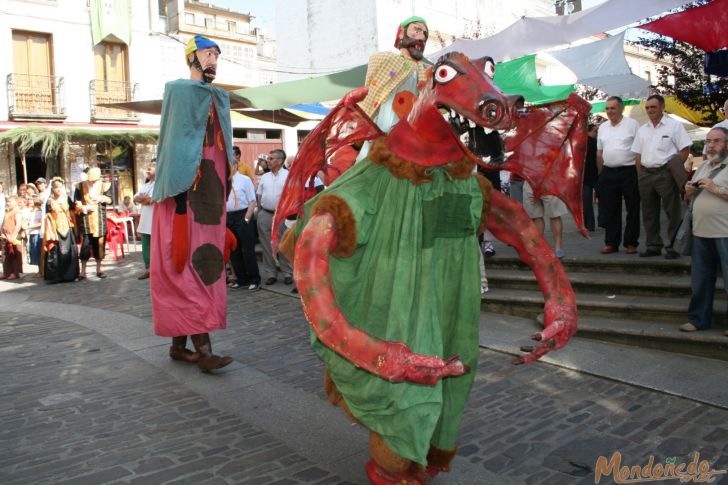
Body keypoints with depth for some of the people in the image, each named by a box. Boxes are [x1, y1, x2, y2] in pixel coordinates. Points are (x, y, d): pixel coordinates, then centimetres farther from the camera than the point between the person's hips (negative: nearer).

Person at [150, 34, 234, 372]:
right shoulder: (180, 90, 0)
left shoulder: (218, 98, 21)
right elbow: (175, 142, -10)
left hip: (211, 188, 8)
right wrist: (179, 192, -19)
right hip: (187, 188, -8)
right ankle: (202, 347, -13)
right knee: (189, 262, -10)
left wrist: (224, 192, 17)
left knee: (205, 262, 6)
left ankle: (179, 343, 14)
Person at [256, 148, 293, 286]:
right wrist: (259, 213, 8)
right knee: (267, 246, 7)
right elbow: (259, 196, 17)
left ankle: (288, 273, 6)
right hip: (265, 214, 5)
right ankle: (270, 273, 15)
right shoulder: (264, 177, 14)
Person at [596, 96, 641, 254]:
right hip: (608, 173, 5)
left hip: (629, 172, -4)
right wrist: (601, 174, 12)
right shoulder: (602, 127, 13)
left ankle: (631, 243, 11)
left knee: (632, 210, 3)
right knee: (609, 210, 7)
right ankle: (611, 243, 15)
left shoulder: (632, 124, -2)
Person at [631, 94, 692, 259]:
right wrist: (640, 175, 7)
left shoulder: (673, 126, 0)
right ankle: (653, 246, 19)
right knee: (649, 213, 9)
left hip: (666, 173, -5)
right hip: (646, 174, 6)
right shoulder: (642, 130, 15)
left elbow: (685, 149, -3)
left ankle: (673, 246, 2)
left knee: (673, 212, -4)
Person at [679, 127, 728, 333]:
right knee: (700, 280, 12)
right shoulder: (703, 167, 17)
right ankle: (698, 320, 22)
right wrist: (689, 191, 4)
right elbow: (689, 198, 24)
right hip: (701, 232, 7)